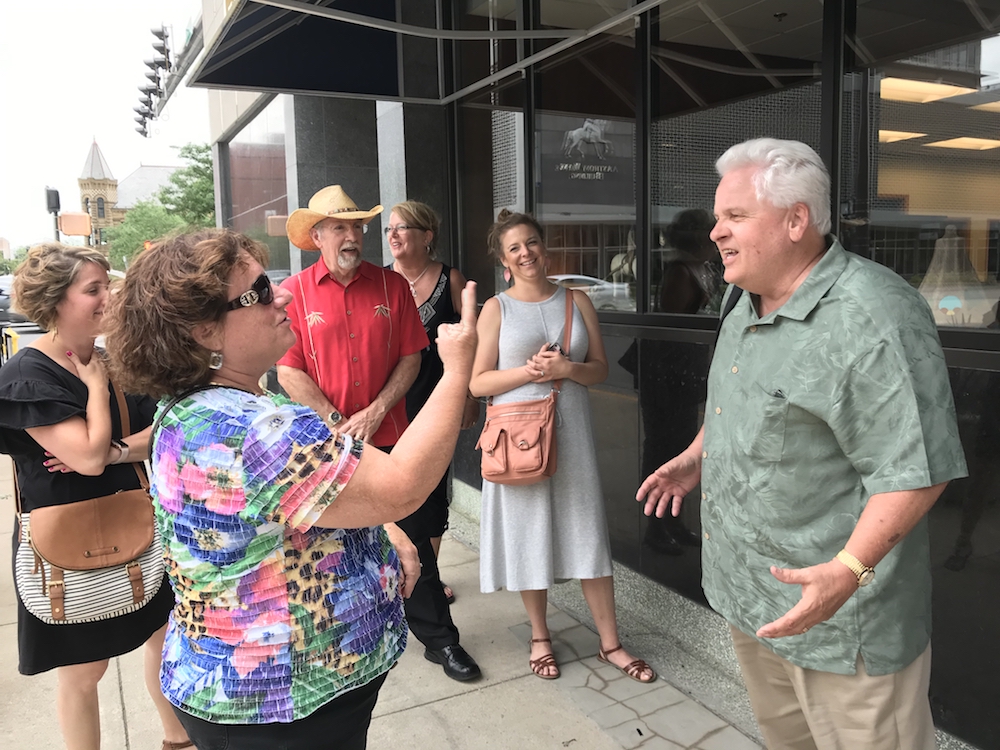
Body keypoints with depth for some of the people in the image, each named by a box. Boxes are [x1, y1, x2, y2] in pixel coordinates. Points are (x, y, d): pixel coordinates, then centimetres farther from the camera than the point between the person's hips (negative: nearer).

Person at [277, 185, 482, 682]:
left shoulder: (392, 285, 2)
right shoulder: (294, 292, -2)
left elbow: (410, 357, 1)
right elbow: (289, 370, -7)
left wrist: (375, 413, -10)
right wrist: (337, 424, -12)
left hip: (388, 436, 1)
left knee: (410, 539, 7)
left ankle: (438, 638, 20)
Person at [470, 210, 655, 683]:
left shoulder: (577, 300, 5)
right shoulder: (497, 308, -1)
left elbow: (600, 369, 6)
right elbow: (477, 382, -5)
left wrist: (568, 368, -13)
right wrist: (530, 371, -17)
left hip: (570, 428, 2)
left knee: (587, 532, 5)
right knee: (528, 532, 8)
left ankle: (610, 643, 18)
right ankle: (540, 635, 28)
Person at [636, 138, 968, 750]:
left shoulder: (873, 317, -25)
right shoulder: (746, 306, 6)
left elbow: (917, 467, -26)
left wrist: (848, 569, -32)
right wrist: (697, 457, 14)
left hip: (840, 612, -9)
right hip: (748, 589, 9)